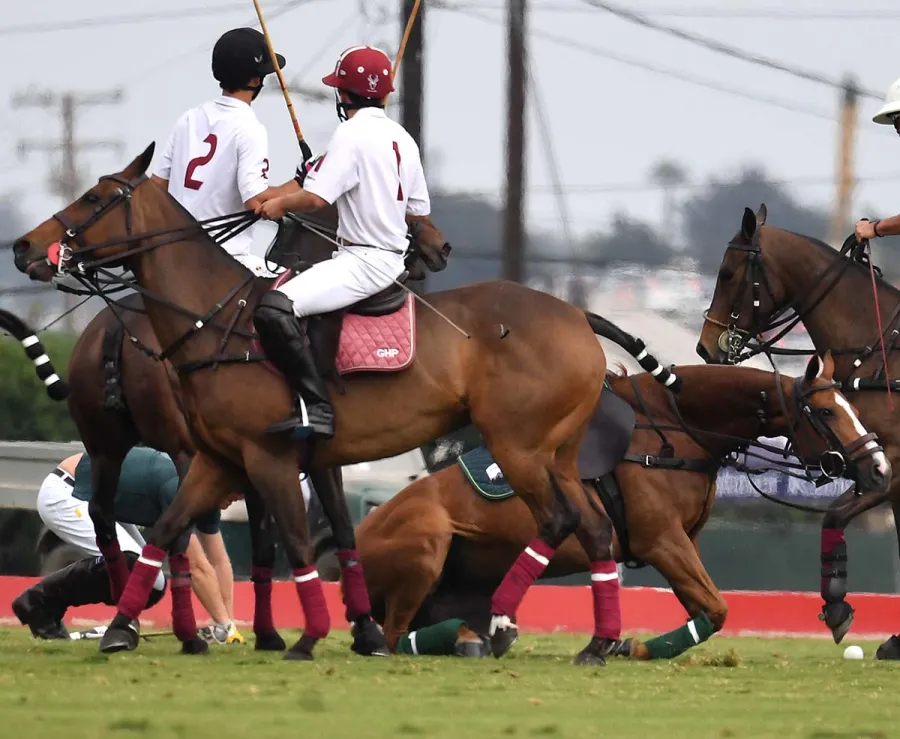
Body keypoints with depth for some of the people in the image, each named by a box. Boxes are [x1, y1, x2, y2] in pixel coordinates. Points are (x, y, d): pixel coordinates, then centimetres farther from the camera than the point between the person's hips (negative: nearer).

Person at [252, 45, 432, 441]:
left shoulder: (351, 135, -14)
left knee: (275, 308, -27)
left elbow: (316, 197, -23)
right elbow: (418, 211, 18)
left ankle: (315, 407, -32)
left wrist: (279, 204, -3)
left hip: (364, 261, -10)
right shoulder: (402, 138, 12)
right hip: (393, 257, 10)